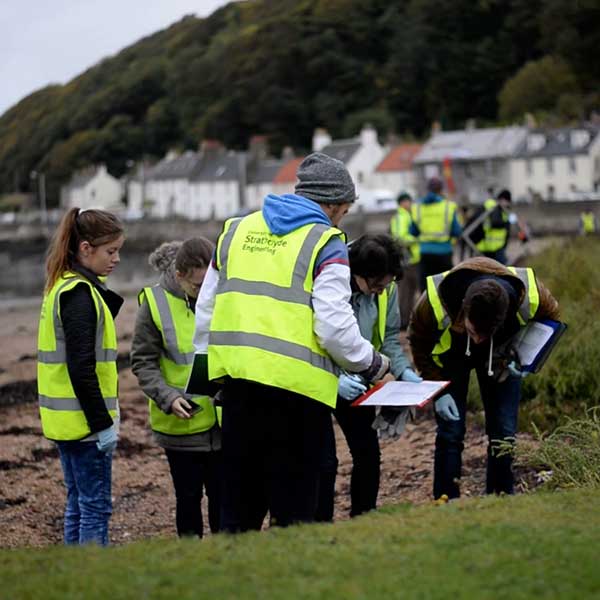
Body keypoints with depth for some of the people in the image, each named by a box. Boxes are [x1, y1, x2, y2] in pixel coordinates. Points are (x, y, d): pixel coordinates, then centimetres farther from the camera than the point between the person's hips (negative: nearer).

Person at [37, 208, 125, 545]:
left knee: (79, 503, 15)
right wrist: (102, 423, -19)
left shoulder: (62, 288, 13)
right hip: (83, 419, -10)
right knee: (96, 507, -4)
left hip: (66, 419, 10)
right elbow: (81, 368, -21)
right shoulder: (80, 294, -17)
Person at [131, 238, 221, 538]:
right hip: (182, 423, -2)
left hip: (223, 420, 2)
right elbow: (143, 363, -6)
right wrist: (168, 398, -20)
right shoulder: (155, 303, -11)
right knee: (188, 497, 9)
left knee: (223, 496, 11)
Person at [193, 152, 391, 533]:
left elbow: (206, 309, 18)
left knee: (238, 502, 16)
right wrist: (372, 364, 4)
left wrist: (206, 370, 26)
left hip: (235, 376, 6)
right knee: (294, 505, 4)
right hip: (296, 384, -5)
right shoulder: (325, 243, -5)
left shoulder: (237, 230, 15)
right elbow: (335, 326, -13)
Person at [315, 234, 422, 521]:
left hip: (354, 380, 6)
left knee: (368, 454, 7)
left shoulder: (386, 288, -9)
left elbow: (389, 336, 6)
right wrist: (334, 380, -34)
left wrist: (404, 371, -11)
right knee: (325, 460, -13)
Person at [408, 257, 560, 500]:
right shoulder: (435, 302, -40)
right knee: (451, 433, -8)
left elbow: (551, 317, -9)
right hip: (450, 356, -1)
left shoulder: (530, 295, -37)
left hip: (501, 357, 1)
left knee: (503, 433, -2)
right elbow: (419, 343, -16)